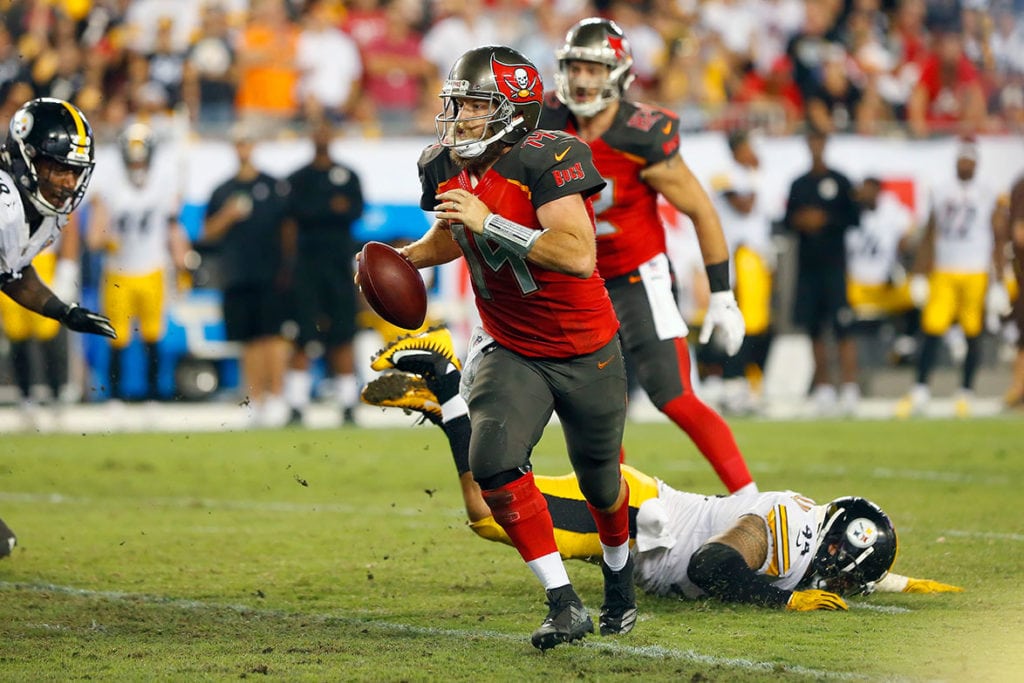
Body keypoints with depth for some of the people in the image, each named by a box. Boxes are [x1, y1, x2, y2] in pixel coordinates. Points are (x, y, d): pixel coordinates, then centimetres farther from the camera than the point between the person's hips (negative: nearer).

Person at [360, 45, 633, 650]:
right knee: (493, 462, -20)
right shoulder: (447, 168, -5)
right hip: (512, 350, 4)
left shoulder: (546, 159, -26)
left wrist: (489, 223, -38)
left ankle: (620, 578, 47)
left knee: (602, 485, 13)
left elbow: (579, 255, -37)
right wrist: (401, 259, -1)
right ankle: (565, 605, -10)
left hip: (586, 352, -4)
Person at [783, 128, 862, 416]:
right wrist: (799, 221, -4)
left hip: (834, 262, -4)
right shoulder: (799, 185, 15)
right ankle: (822, 388, 10)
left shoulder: (840, 181, 2)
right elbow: (788, 220, 17)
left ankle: (849, 386, -12)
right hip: (807, 264, 4)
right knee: (813, 329, 4)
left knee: (842, 326, -11)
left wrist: (825, 220, -12)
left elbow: (853, 217, 0)